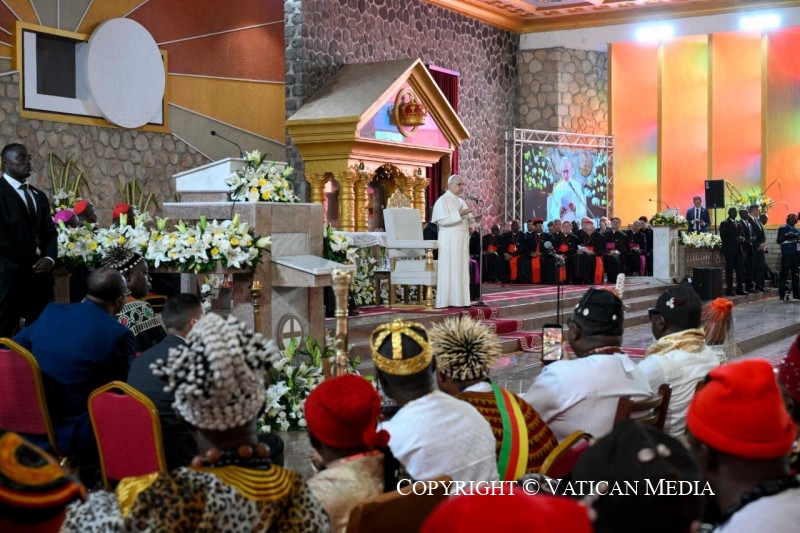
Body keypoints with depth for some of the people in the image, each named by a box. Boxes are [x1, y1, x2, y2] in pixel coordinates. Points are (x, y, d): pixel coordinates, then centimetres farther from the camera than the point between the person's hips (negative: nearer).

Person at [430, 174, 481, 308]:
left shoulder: (461, 201, 18)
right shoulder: (442, 200, -6)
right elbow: (442, 220, -18)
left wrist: (474, 219, 0)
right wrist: (458, 214, -23)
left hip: (462, 240, 8)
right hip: (449, 241, -8)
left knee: (461, 270, 4)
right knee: (449, 270, -9)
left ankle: (459, 300, 6)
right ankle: (447, 301, -8)